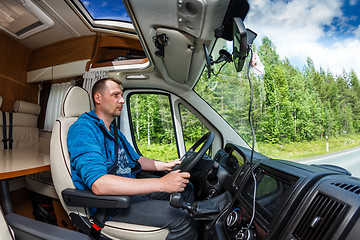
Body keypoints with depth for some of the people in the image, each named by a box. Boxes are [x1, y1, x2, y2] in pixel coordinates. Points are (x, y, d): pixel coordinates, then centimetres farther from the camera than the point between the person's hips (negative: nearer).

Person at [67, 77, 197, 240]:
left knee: (186, 188, 9)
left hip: (131, 188, 9)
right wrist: (161, 183, -34)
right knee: (181, 219, -22)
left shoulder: (114, 131, 16)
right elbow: (98, 184, -31)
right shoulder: (83, 129, -17)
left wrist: (165, 165, 9)